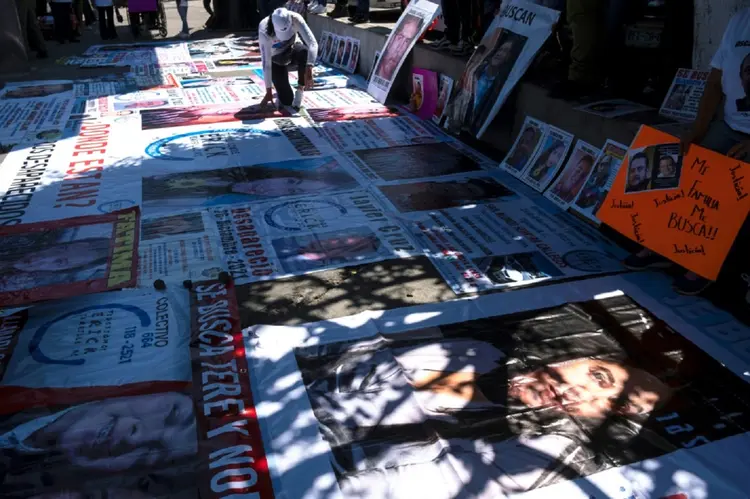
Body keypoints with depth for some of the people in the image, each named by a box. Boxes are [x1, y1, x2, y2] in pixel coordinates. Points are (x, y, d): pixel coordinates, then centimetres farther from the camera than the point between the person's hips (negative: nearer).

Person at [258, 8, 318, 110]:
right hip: (276, 60, -2)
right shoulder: (265, 31, -34)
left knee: (305, 53, -37)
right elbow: (266, 63, -31)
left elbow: (312, 43, -40)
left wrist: (309, 70, -53)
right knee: (287, 100, -13)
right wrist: (269, 91, -29)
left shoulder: (295, 19, -31)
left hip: (292, 50, 2)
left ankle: (300, 90, -14)